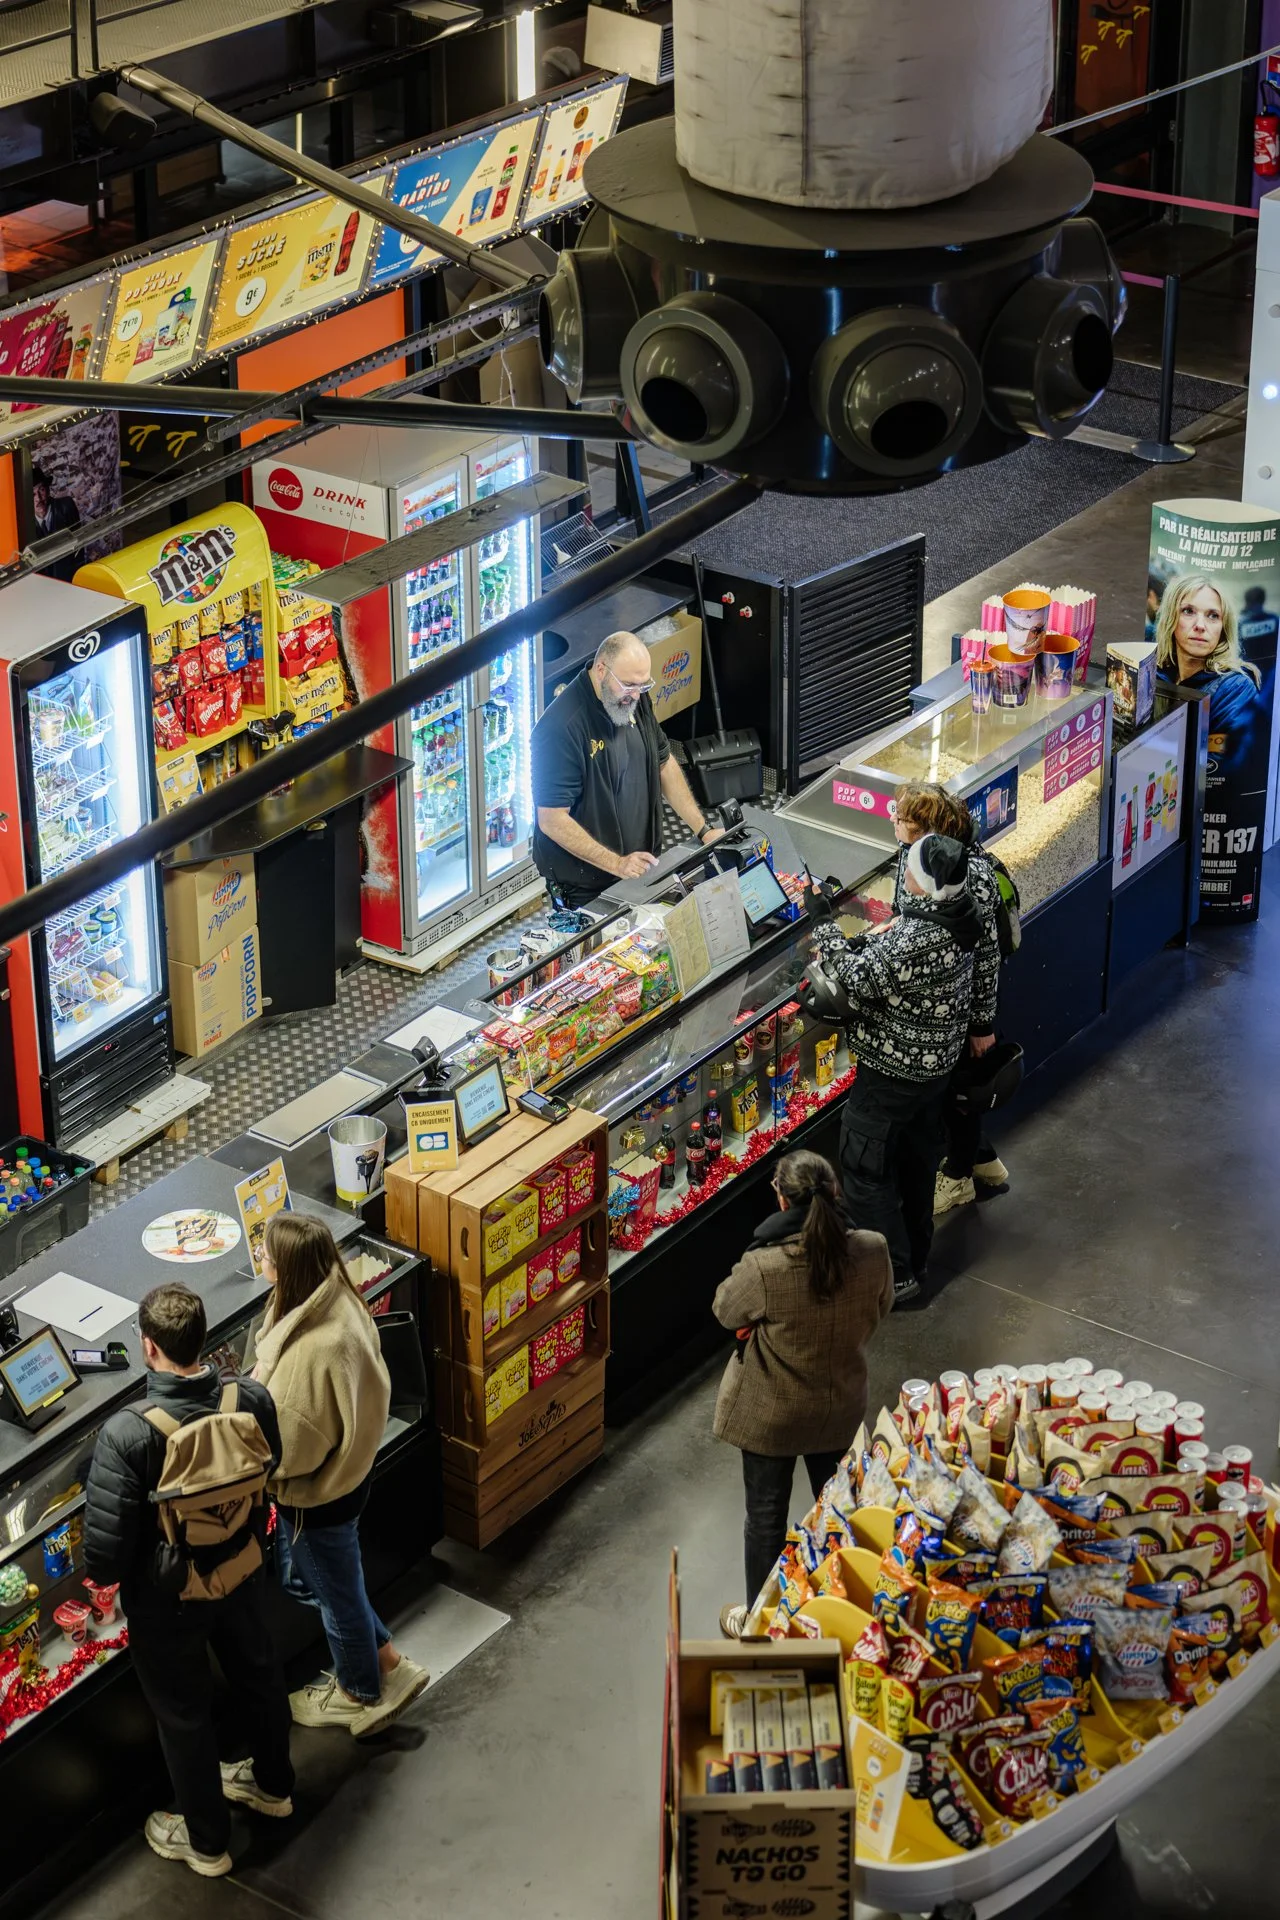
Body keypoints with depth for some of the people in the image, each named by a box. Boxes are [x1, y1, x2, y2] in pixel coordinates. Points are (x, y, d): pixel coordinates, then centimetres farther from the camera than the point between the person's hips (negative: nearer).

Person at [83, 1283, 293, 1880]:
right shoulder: (252, 1400, -22)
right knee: (257, 1673, 30)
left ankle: (206, 1841, 41)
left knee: (184, 1714, 20)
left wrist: (102, 1573, -7)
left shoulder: (126, 1434, -37)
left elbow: (105, 1545, -30)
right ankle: (272, 1784, 56)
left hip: (165, 1599, -4)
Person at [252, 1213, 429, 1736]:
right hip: (344, 1471, 9)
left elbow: (290, 1449, -28)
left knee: (336, 1594, 18)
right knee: (300, 1578, 29)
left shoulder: (310, 1350, -39)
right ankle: (388, 1664, 43)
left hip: (317, 1493, -9)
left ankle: (361, 1695, 44)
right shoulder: (338, 1303, -12)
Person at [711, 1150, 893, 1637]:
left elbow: (726, 1311, -12)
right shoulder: (872, 1252, -22)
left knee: (766, 1515, 18)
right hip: (840, 1408, 4)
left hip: (770, 1414, -3)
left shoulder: (763, 1268, -34)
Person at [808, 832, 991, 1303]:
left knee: (865, 1174, 7)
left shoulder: (915, 939, -35)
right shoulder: (961, 915, -7)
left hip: (892, 1073, -9)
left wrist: (823, 924, -22)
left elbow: (858, 982, -27)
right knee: (917, 1163, 24)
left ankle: (896, 1276, 14)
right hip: (937, 1063, 9)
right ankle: (916, 1260, 39)